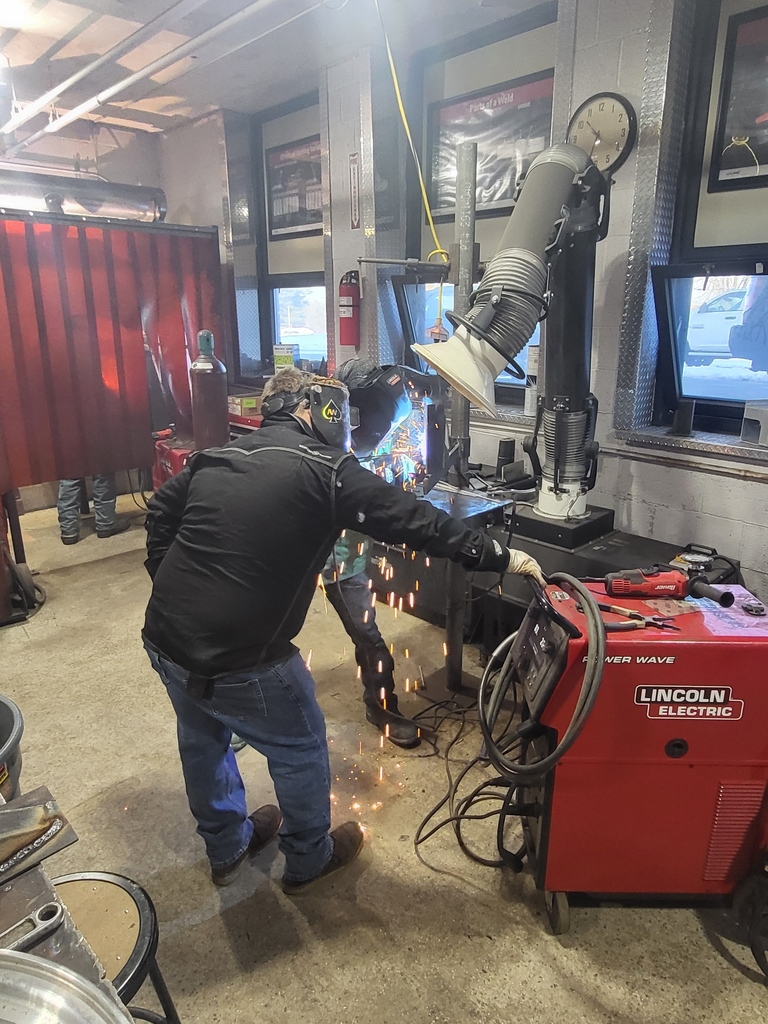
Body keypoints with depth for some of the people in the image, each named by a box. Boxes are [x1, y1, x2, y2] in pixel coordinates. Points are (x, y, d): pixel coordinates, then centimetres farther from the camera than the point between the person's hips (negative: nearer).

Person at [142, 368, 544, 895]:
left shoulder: (215, 457, 8)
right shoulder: (326, 470, -12)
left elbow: (161, 511, 18)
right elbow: (415, 520, -11)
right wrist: (502, 557, -2)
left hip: (164, 639, 8)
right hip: (238, 660, -7)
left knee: (203, 739, 30)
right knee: (301, 749, 18)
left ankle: (227, 849, 53)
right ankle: (308, 861, 42)